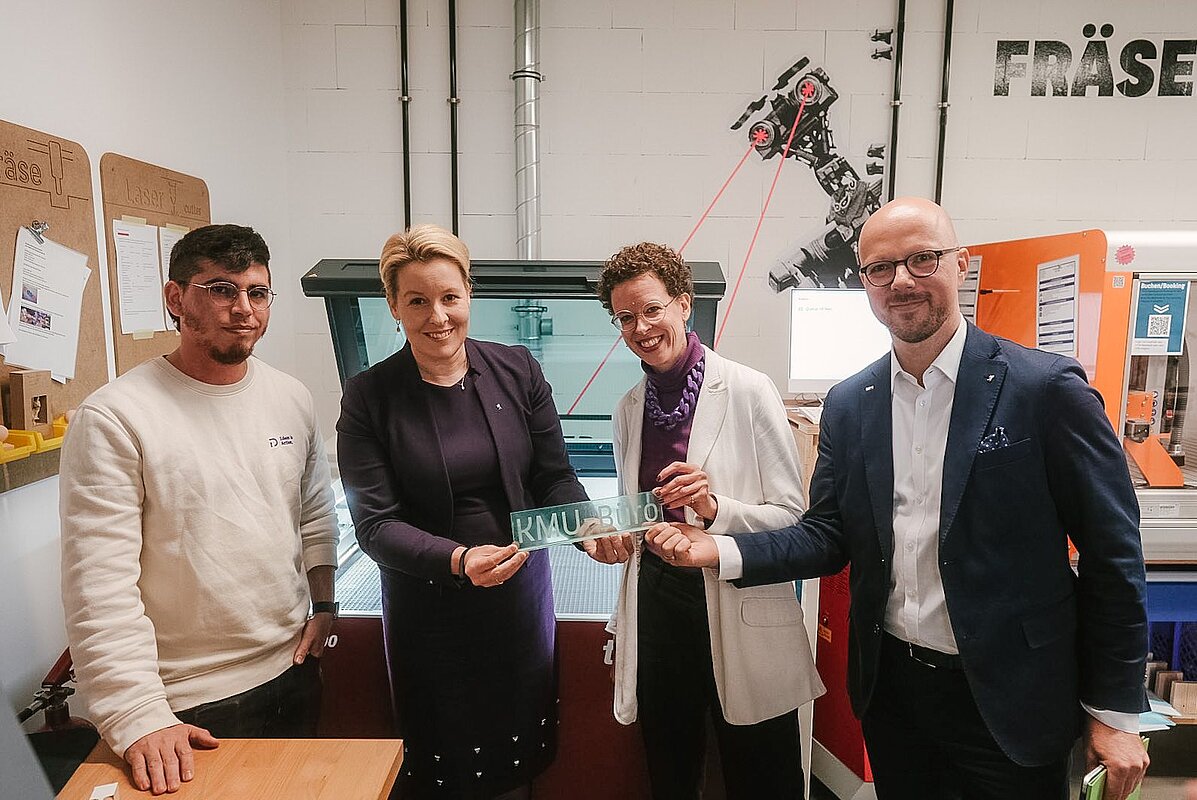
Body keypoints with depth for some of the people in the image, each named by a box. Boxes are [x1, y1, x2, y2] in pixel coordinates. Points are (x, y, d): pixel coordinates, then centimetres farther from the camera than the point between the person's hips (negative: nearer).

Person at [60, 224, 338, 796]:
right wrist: (138, 719, -22)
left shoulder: (292, 399, 2)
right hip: (191, 704, -5)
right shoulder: (113, 417, -16)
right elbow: (99, 586, -19)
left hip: (293, 669, 6)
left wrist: (324, 604, 7)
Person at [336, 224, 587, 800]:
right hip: (427, 607, -2)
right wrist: (458, 560, -28)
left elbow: (554, 477, 0)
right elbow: (374, 524, -13)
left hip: (521, 596, 2)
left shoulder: (518, 371, -3)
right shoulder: (368, 397, -9)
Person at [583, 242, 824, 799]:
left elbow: (794, 515, -8)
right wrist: (610, 538, -1)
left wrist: (716, 508, -24)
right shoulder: (629, 410, 8)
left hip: (741, 622, -4)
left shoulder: (749, 392, -8)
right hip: (656, 606, 5)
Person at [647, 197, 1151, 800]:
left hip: (1007, 699, -3)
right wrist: (721, 552, -13)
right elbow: (828, 535, 3)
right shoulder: (847, 405, 0)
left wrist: (1115, 713, -5)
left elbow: (1111, 553, -8)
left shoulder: (1046, 387, -12)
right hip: (891, 688, 4)